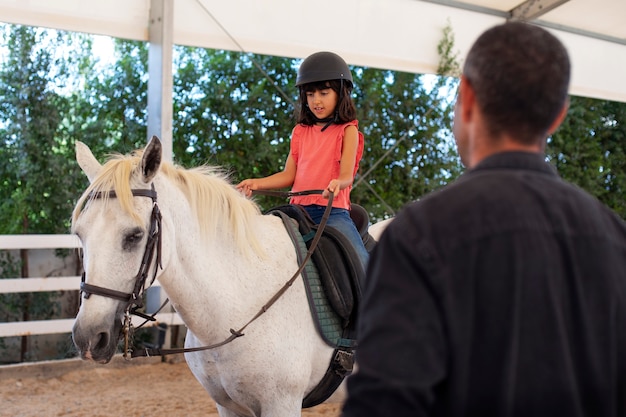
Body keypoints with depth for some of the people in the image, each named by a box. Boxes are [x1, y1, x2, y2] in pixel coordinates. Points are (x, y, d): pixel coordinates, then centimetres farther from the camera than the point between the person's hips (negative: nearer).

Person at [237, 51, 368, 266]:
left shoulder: (347, 130, 2)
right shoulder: (300, 132, 15)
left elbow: (347, 174, -9)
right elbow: (289, 175, 11)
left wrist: (337, 183, -32)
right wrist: (256, 183, -4)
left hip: (333, 210, -4)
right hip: (299, 209, 5)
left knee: (361, 263, -23)